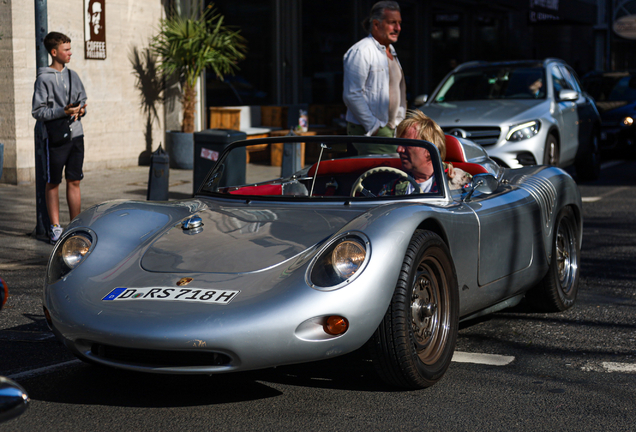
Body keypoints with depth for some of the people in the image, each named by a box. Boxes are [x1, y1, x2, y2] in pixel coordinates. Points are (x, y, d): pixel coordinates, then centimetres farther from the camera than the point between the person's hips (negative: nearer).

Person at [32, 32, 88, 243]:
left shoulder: (73, 76, 11)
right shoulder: (44, 79, -7)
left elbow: (83, 100, 19)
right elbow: (37, 111, -10)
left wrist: (80, 110, -3)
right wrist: (63, 111, -20)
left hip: (76, 135, 5)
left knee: (74, 181, 8)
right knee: (53, 183, 4)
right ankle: (55, 226, 11)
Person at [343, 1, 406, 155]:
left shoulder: (391, 51, 19)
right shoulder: (361, 52, -11)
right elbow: (352, 95, -17)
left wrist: (399, 122, 19)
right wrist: (373, 127, -16)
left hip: (391, 129, 9)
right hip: (368, 131, -9)